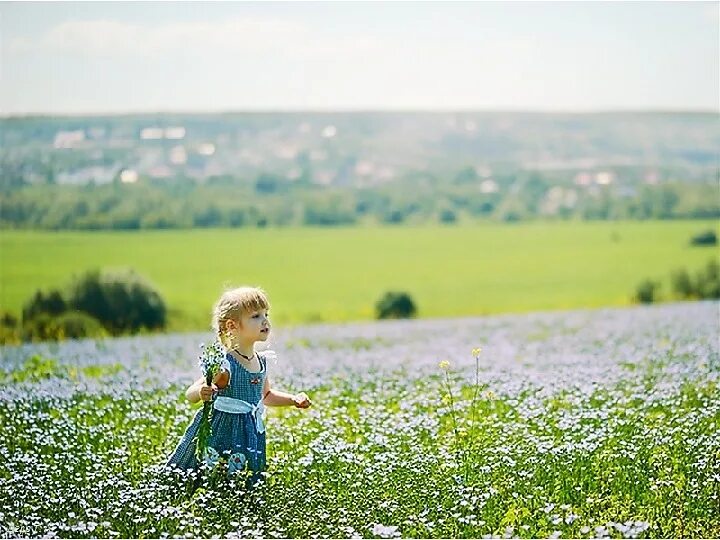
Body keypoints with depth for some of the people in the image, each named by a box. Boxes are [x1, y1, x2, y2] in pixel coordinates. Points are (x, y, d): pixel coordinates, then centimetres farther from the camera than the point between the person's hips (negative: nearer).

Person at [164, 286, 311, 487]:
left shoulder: (261, 362, 6)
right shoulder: (225, 365, -16)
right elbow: (190, 394, -15)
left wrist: (293, 399, 14)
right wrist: (201, 393, -37)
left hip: (250, 436, 7)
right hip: (221, 435, -6)